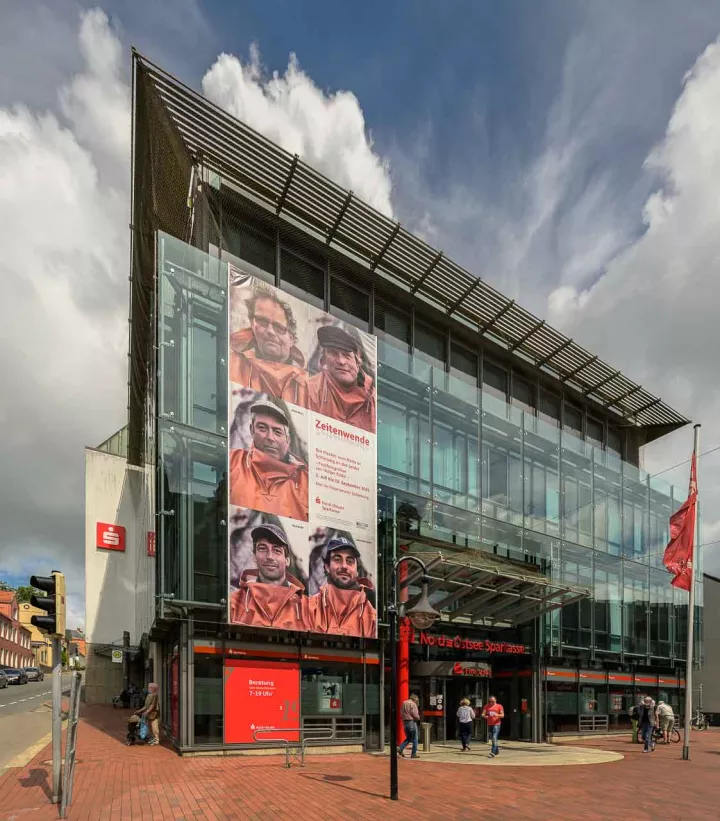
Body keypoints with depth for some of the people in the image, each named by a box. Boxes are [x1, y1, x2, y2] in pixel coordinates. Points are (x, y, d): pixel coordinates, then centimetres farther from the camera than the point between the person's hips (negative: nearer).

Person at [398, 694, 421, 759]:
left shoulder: (403, 703, 13)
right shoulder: (413, 704, -12)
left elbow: (401, 715, 14)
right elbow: (415, 715, -17)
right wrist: (418, 717, 2)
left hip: (405, 722, 7)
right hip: (412, 722, -7)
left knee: (408, 738, 17)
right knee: (414, 739, 4)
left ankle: (400, 749, 2)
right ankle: (414, 754, 5)